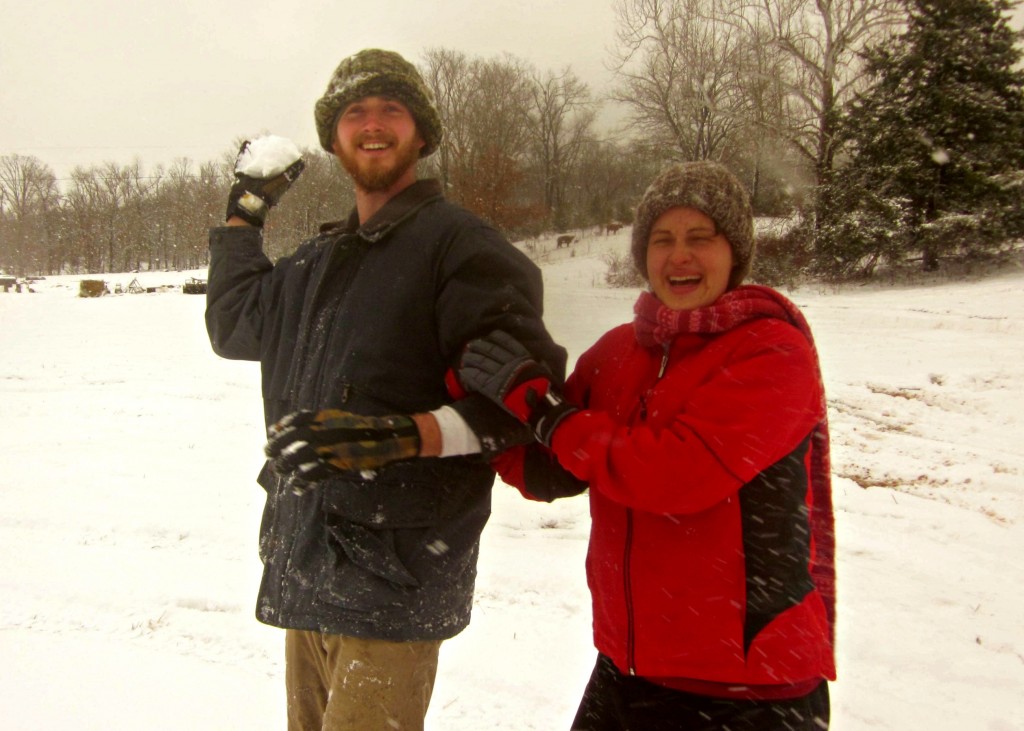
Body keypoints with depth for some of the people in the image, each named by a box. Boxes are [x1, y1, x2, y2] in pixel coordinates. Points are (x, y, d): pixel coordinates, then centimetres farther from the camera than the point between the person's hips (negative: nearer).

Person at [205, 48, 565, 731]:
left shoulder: (458, 241, -7)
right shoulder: (319, 259, 18)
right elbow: (233, 323, 34)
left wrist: (400, 436, -28)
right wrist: (246, 206, 31)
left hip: (395, 576, -7)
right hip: (305, 566, 8)